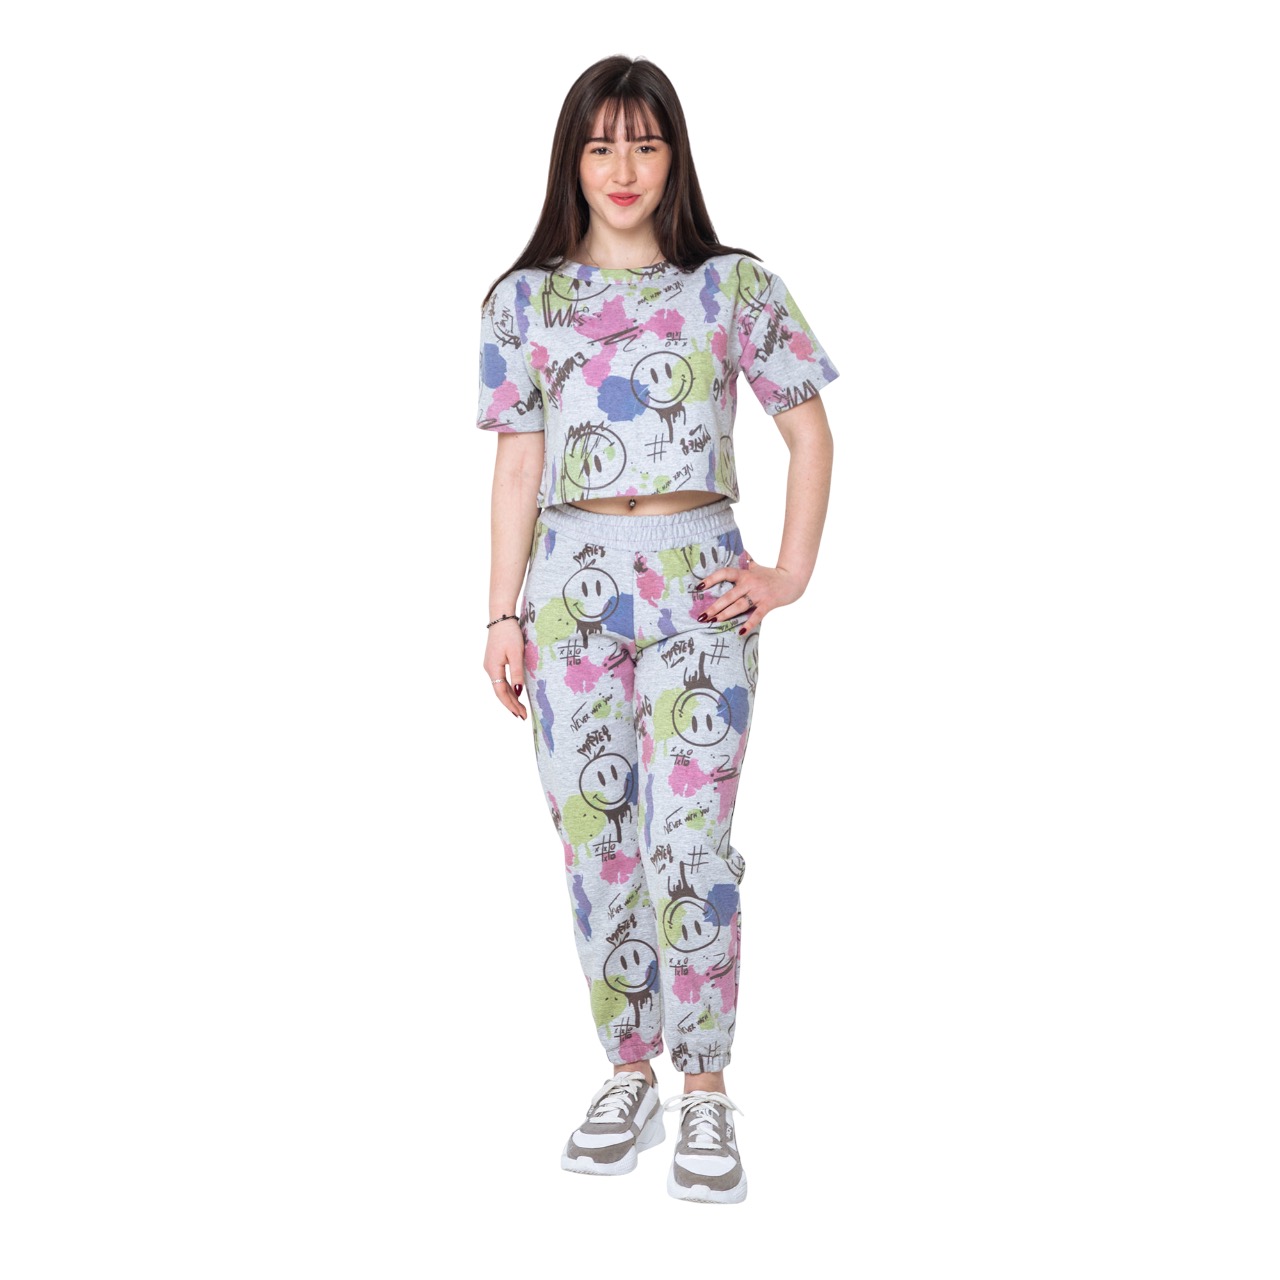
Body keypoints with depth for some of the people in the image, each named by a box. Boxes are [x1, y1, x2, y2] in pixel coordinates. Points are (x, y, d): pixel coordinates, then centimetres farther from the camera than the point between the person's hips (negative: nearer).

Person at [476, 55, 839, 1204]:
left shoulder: (735, 287, 4)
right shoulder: (524, 300, 8)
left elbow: (810, 432, 9)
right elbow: (518, 466, 8)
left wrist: (791, 574, 1)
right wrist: (504, 614, 3)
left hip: (698, 585, -2)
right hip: (572, 583, 2)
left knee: (691, 844, -6)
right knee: (595, 840, 6)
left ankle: (706, 1095, 8)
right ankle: (629, 1075, 21)